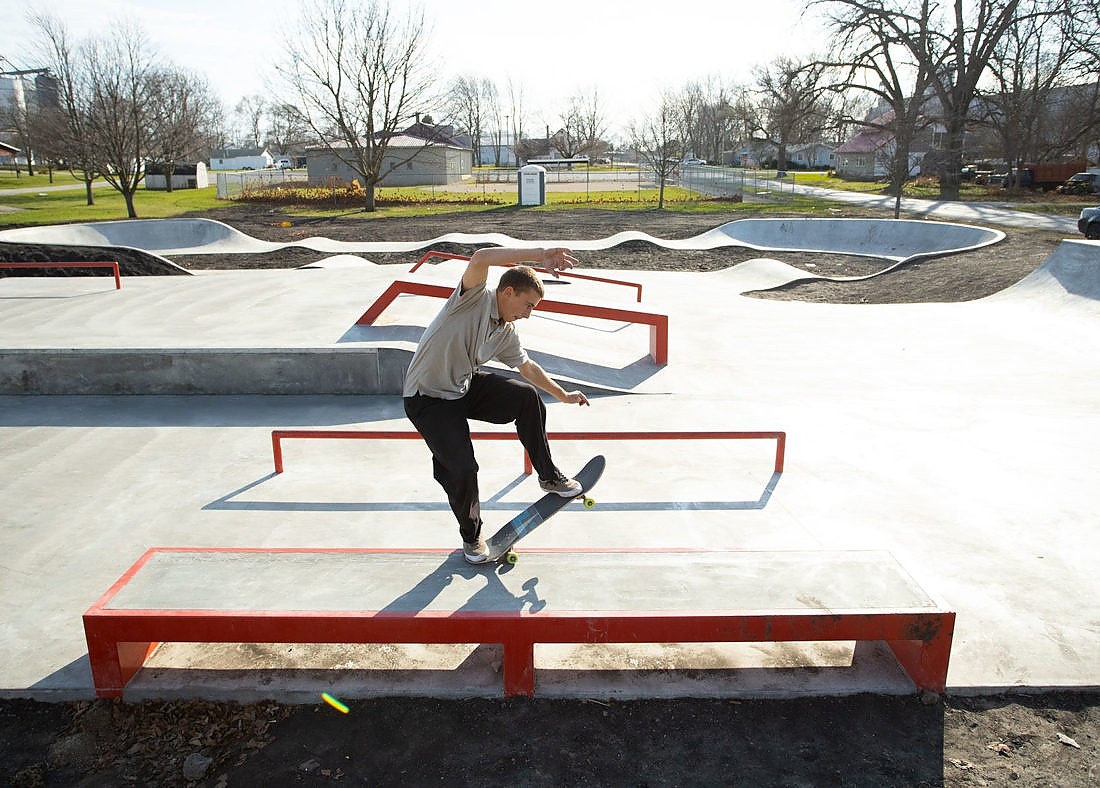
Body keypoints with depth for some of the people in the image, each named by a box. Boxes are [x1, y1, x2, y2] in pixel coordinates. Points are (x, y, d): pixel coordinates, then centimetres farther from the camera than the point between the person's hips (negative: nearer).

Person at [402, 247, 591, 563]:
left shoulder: (507, 333, 4)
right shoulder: (475, 297, -17)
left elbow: (527, 366, 20)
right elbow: (480, 258, -38)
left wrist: (563, 395, 28)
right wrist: (540, 255, -39)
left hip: (465, 386, 7)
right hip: (427, 398, -7)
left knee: (527, 397, -9)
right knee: (462, 468, -17)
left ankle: (548, 475, 9)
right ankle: (470, 535, 12)